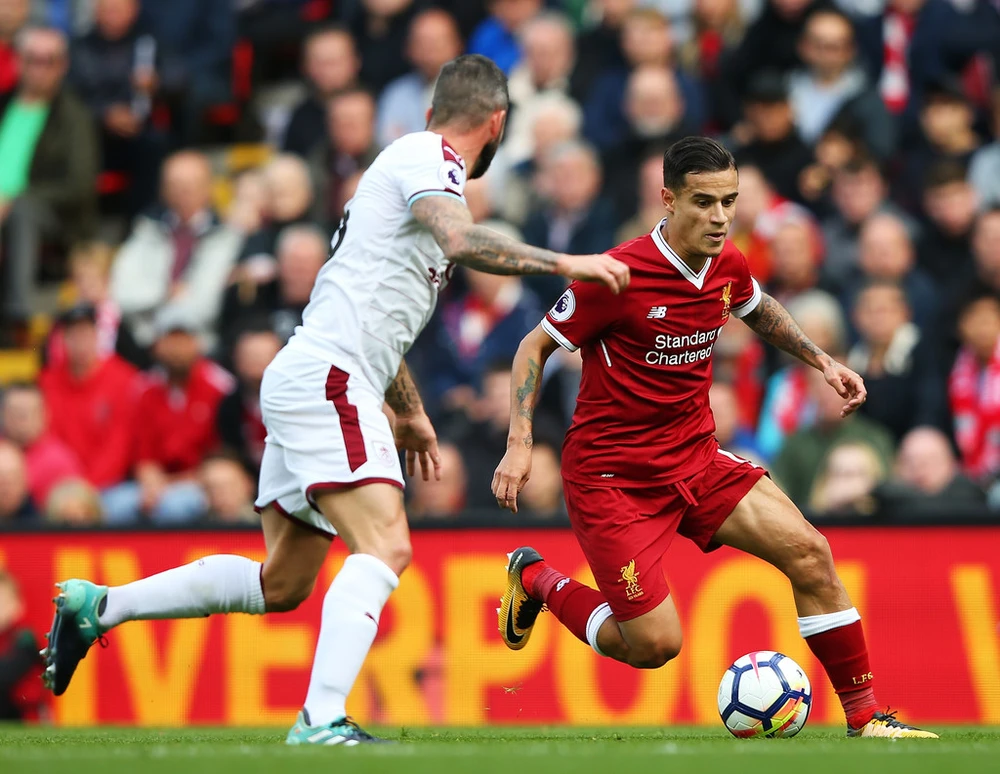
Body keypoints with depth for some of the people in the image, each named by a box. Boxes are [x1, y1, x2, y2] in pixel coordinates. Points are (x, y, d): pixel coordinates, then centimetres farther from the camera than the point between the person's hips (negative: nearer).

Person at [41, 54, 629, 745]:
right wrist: (561, 262, -25)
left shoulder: (418, 158, 25)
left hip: (308, 386, 10)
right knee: (385, 547, -22)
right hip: (327, 382, -10)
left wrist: (411, 412, 41)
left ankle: (97, 606, 21)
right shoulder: (428, 158, -5)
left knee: (281, 584, 13)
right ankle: (323, 720, -33)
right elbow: (461, 240, -27)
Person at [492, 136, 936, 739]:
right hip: (611, 475, -6)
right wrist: (520, 444, -18)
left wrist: (822, 361, 15)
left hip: (696, 458, 6)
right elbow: (536, 346, -9)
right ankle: (539, 581, 15)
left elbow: (758, 308, 26)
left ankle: (864, 716, -1)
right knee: (655, 645, -12)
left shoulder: (728, 266, -1)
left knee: (808, 552, -11)